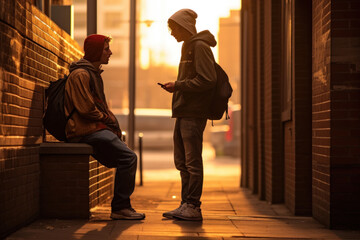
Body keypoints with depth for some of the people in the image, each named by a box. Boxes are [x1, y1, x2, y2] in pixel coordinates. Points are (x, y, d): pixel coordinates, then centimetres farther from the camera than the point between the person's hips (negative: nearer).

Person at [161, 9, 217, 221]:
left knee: (193, 162, -7)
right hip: (184, 113, 10)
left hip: (194, 113, -10)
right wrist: (176, 87, 13)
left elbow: (207, 81, -17)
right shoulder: (188, 46, 21)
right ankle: (186, 204, 18)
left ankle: (193, 207, -3)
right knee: (182, 162, 12)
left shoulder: (200, 46, -9)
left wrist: (178, 85, -14)